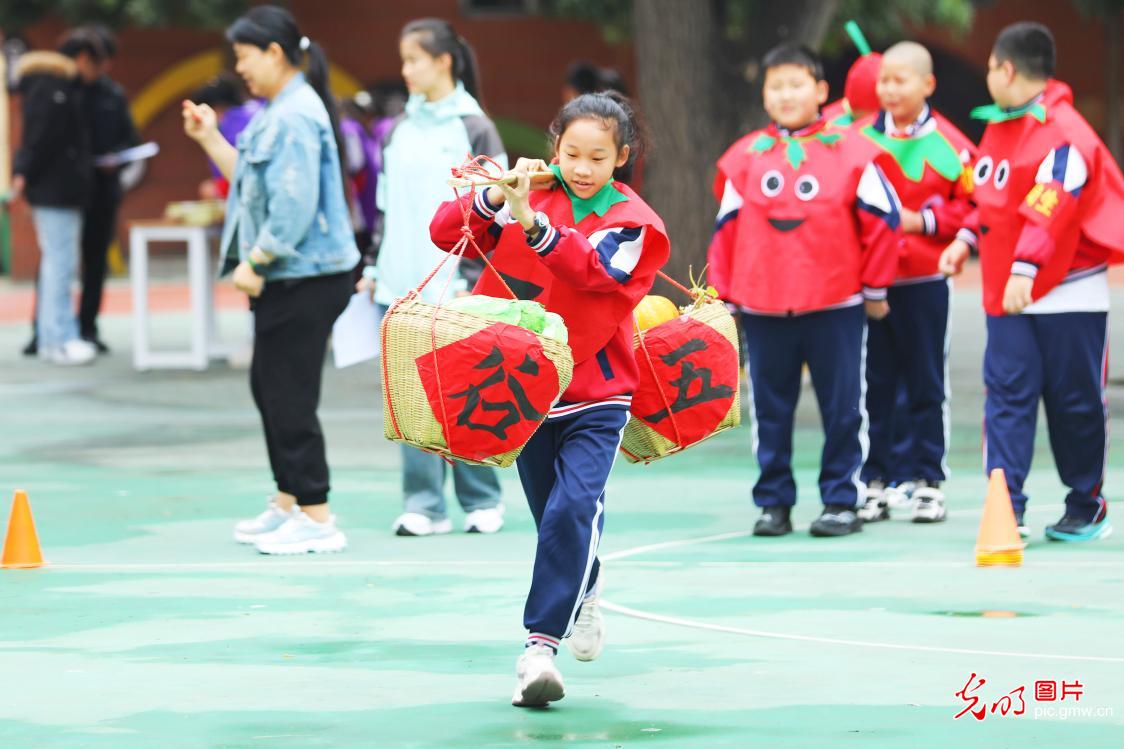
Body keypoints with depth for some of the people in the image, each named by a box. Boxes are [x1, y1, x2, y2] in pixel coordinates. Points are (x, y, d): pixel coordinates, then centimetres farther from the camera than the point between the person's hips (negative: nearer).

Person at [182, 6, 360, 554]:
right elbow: (253, 183, 22)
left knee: (290, 396, -7)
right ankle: (288, 503, 28)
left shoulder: (294, 117, -18)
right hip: (285, 278, 11)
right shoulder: (278, 113, 15)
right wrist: (210, 139, 17)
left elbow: (294, 203, -24)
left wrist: (254, 262, -18)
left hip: (307, 277, -11)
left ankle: (316, 520, -2)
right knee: (268, 386, 18)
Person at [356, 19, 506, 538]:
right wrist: (374, 268, 12)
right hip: (401, 287, 5)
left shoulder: (473, 128, -3)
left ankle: (481, 501, 12)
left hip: (452, 289, -5)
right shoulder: (400, 130, 13)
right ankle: (424, 505, 3)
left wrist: (472, 280, -10)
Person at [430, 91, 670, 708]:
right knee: (551, 514, 14)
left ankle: (540, 645, -21)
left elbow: (591, 269, -27)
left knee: (574, 508, -20)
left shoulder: (631, 221, -7)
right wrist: (494, 198, -26)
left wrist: (531, 223, -39)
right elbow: (446, 232, -8)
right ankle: (584, 593, 45)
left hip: (597, 390, -3)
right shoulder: (533, 193, -1)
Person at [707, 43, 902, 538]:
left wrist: (875, 288, 6)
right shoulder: (743, 159, 5)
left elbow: (882, 218, 3)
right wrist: (724, 294, 9)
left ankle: (841, 501, 11)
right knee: (770, 410, 7)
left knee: (841, 407, 3)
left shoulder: (850, 153, -2)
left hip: (835, 307, -2)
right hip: (762, 308, 2)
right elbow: (726, 230, 10)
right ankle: (774, 502, 15)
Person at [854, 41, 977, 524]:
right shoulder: (859, 137, 4)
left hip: (924, 280, -2)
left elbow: (971, 205, -1)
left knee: (926, 384, 5)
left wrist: (923, 221, -11)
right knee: (875, 383, 5)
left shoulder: (948, 144, -3)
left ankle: (928, 481, 12)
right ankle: (876, 483, 11)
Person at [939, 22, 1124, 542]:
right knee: (1006, 394, -3)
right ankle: (1007, 510, -7)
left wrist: (1026, 267, -38)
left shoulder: (1064, 134, -18)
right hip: (1006, 293, 7)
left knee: (1075, 402, 4)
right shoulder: (1000, 126, 11)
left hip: (1068, 295, -7)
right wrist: (968, 238, 9)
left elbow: (1050, 209, -29)